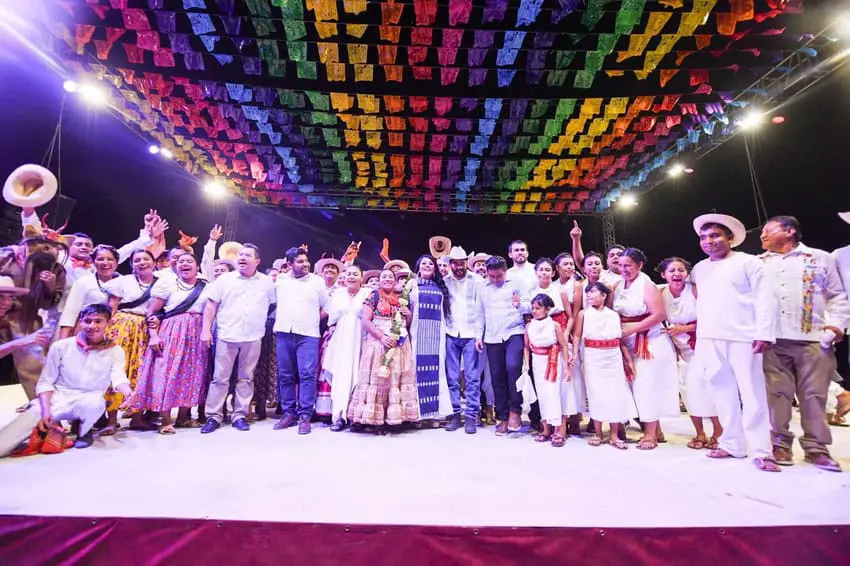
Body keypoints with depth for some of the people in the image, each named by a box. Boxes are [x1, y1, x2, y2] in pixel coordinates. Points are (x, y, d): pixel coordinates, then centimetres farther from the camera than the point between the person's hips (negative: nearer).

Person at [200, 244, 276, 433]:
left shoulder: (267, 282, 5)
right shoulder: (224, 279, 4)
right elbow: (211, 305, 2)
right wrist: (206, 330, -4)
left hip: (253, 338, 1)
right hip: (226, 336, 0)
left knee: (246, 378, 8)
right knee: (220, 378, 4)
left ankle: (240, 415, 17)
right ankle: (213, 416, 15)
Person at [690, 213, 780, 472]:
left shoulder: (748, 261, 3)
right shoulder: (698, 269, 15)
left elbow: (765, 299, -3)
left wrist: (764, 333, -13)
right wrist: (697, 336, 12)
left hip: (743, 338, -4)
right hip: (709, 340, 4)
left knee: (752, 394, -1)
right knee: (722, 393, 7)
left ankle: (761, 451, 8)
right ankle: (732, 444, 16)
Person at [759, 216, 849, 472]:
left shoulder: (820, 258, 13)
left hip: (813, 339, 0)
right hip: (772, 340, 0)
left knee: (814, 394, 1)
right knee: (777, 393, 0)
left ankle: (816, 447, 12)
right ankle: (780, 444, 8)